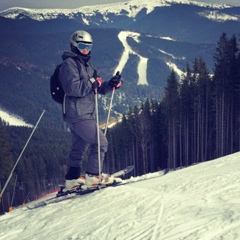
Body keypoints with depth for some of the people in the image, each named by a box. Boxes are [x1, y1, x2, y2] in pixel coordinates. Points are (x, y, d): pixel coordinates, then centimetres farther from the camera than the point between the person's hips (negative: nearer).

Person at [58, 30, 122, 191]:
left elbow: (99, 88, 18)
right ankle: (93, 176, -2)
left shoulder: (87, 65, 19)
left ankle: (72, 180, 20)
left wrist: (111, 84, 0)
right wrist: (92, 83, -18)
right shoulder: (69, 64, -9)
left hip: (86, 114, 9)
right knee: (101, 142, -10)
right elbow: (72, 88, -23)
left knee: (79, 148, 13)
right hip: (78, 114, -9)